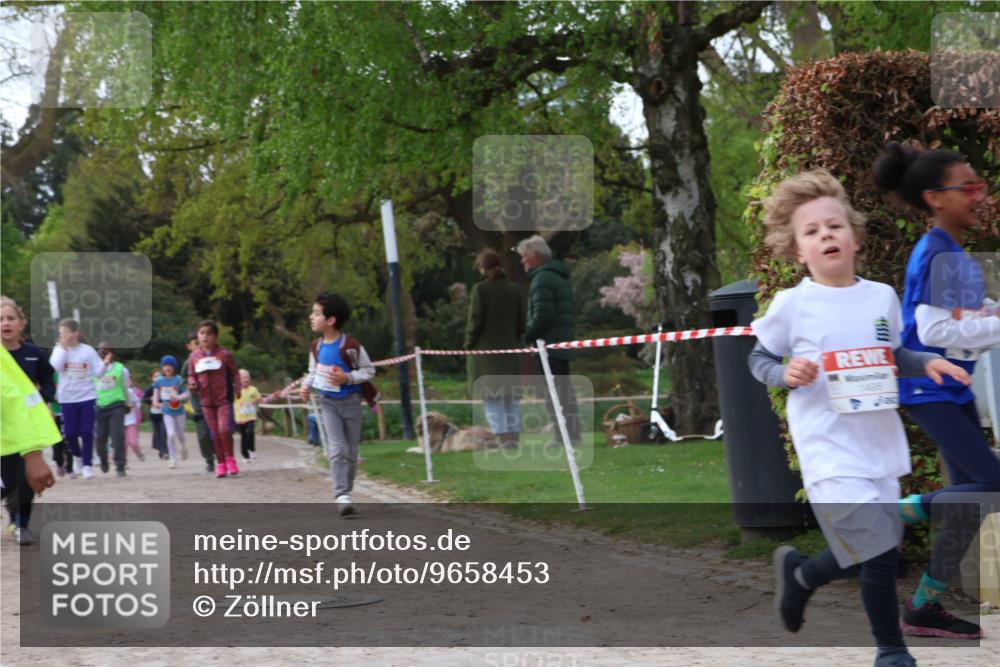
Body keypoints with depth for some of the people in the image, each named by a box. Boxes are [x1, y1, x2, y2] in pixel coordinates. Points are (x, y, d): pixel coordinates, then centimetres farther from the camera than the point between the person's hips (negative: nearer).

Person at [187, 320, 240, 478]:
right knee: (215, 433, 6)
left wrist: (237, 388, -9)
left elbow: (235, 372, 2)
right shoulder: (194, 356, 3)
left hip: (224, 399, -3)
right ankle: (220, 463, 17)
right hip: (206, 401, 3)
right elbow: (191, 374, 12)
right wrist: (192, 383, -9)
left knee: (225, 429, -16)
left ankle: (230, 459, 5)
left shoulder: (224, 354, -4)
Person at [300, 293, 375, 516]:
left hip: (350, 401, -2)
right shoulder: (316, 347, 0)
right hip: (328, 403, 2)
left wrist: (347, 378, -20)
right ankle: (342, 496, -18)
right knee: (337, 450, -12)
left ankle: (346, 492, 23)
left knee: (351, 452, 6)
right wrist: (306, 385, -3)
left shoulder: (351, 345, -14)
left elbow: (368, 371, -6)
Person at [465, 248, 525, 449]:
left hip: (485, 349, -5)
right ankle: (514, 437, 9)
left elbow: (475, 320, -11)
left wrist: (469, 344, 0)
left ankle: (503, 437, -10)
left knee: (492, 396, -3)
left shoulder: (480, 289, -9)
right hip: (509, 349, 5)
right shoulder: (514, 289, 6)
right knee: (511, 395, 10)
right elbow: (521, 321, 8)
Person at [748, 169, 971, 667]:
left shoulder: (883, 297, 4)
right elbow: (758, 359, 2)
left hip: (880, 443, 5)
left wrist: (927, 363, -2)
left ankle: (799, 573, 43)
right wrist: (787, 374, -18)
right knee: (878, 555, -11)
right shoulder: (791, 304, -8)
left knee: (870, 555, 13)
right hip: (829, 450, -5)